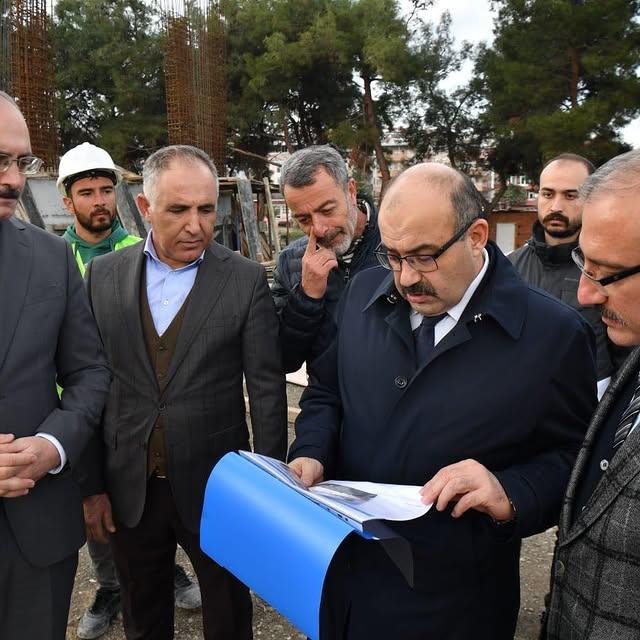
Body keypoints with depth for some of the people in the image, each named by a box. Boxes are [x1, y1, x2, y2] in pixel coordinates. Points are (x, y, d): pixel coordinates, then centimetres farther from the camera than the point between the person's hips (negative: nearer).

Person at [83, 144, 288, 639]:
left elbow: (267, 389, -8)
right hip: (128, 488, 3)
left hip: (215, 487, -2)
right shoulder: (104, 275, -1)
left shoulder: (247, 279, -9)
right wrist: (90, 483, 1)